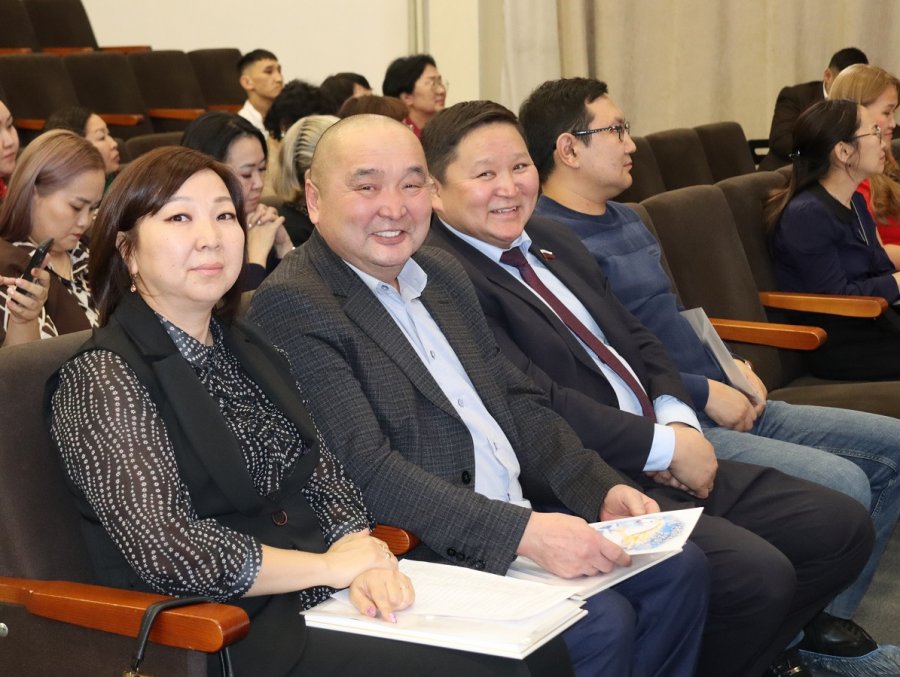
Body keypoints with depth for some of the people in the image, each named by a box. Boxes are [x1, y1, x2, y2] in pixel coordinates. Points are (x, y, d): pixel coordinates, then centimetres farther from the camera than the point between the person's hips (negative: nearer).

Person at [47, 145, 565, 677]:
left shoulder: (246, 347, 14)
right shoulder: (103, 380, -9)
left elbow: (323, 473, 13)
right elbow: (164, 548, -18)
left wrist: (363, 556, -9)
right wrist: (329, 565, -11)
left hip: (333, 606, 7)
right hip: (230, 633, -7)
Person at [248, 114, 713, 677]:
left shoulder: (443, 275, 13)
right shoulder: (290, 306, -14)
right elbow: (366, 471, -22)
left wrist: (602, 487, 0)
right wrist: (523, 532, -28)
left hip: (527, 519, 9)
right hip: (428, 554, -8)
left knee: (680, 568, 2)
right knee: (601, 623, -22)